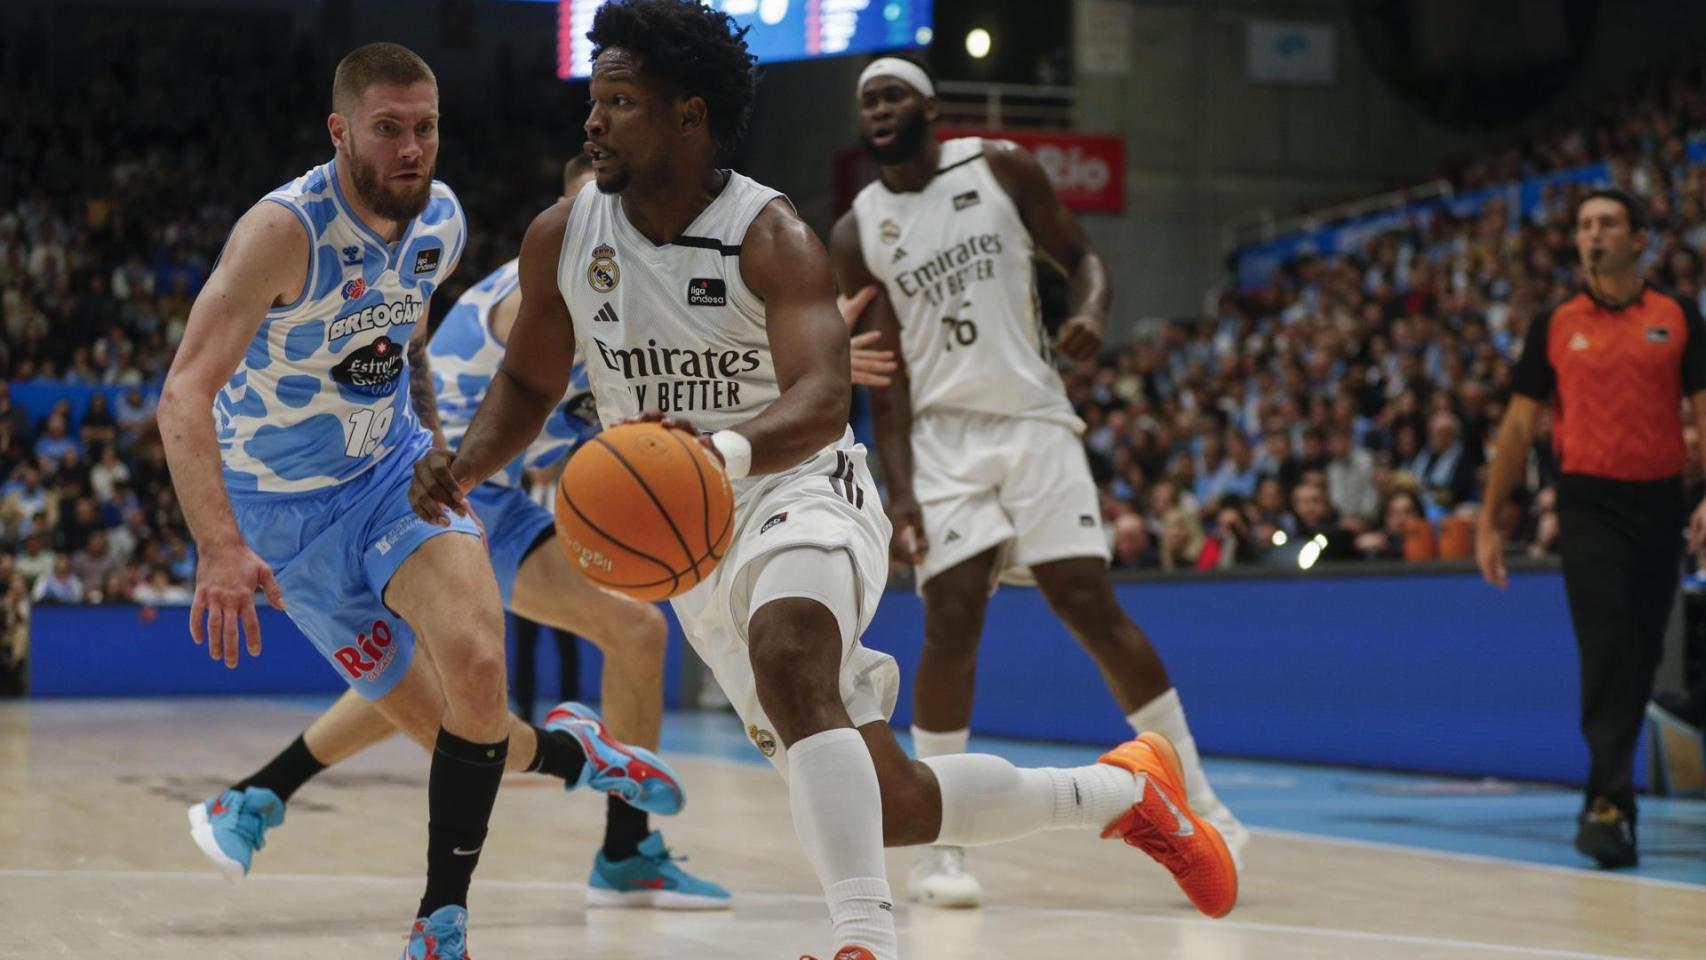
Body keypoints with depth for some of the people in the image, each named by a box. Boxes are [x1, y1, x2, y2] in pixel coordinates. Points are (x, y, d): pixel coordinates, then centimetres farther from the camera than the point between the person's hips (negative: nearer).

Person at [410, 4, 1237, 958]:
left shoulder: (771, 237, -17)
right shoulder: (562, 238, -1)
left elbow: (822, 400, -31)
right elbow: (530, 385, 12)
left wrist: (721, 450, -52)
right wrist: (469, 462, -9)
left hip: (803, 491, -5)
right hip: (688, 539, 5)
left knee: (788, 661, -41)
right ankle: (1121, 789, 27)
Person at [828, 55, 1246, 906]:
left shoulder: (1002, 170, 1)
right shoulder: (857, 234, 1)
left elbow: (1079, 256, 8)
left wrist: (1091, 311, -16)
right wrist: (899, 489, -9)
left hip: (1035, 423, 0)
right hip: (943, 438, 0)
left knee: (1093, 609, -5)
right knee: (951, 627, -11)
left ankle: (1197, 802, 7)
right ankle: (936, 844, -2)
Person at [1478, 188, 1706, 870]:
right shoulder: (1555, 326, 6)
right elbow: (1519, 427, 8)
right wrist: (1489, 522, 4)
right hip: (1589, 503, -2)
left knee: (1642, 659, 8)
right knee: (1606, 651, -15)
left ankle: (1604, 806, 22)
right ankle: (1609, 805, -20)